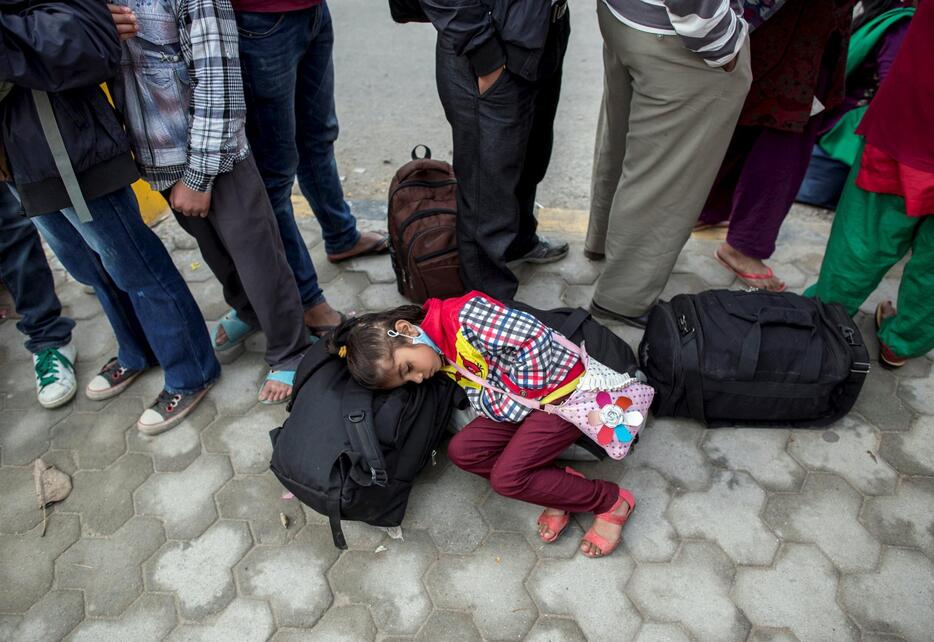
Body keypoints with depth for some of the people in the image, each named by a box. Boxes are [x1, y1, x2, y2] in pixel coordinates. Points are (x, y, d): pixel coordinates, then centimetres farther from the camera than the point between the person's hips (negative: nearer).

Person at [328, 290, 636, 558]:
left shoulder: (462, 314, -24)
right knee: (461, 451, -4)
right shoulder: (443, 359, 3)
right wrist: (498, 403, -16)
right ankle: (561, 483, 5)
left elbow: (534, 338, -26)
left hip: (562, 388, -8)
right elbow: (478, 395, 4)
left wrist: (519, 393, -18)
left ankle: (612, 502, 3)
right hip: (517, 403, 9)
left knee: (506, 478, -16)